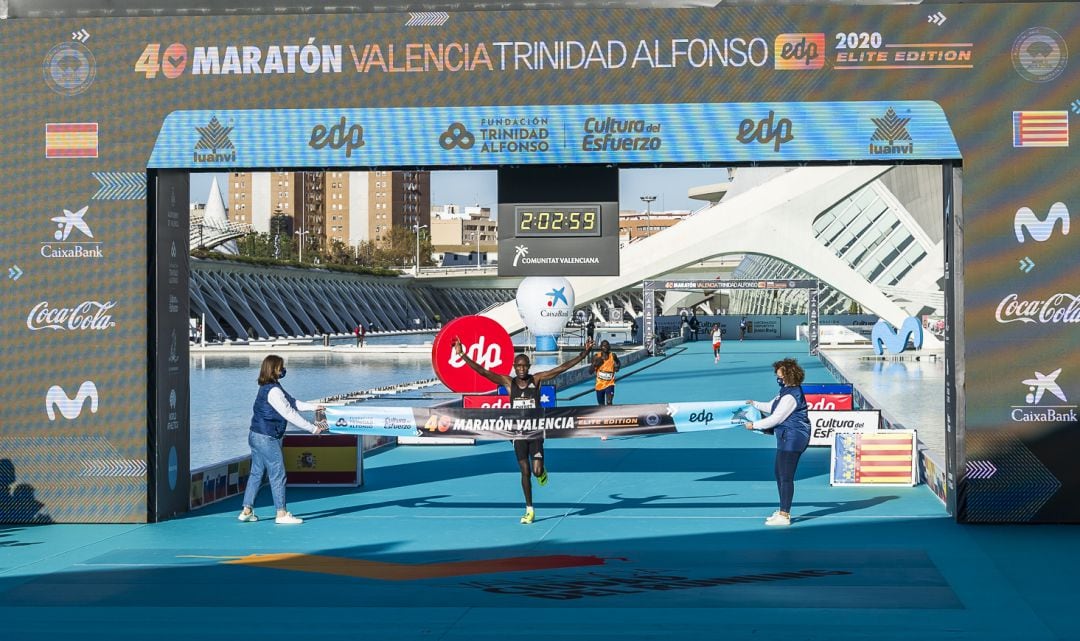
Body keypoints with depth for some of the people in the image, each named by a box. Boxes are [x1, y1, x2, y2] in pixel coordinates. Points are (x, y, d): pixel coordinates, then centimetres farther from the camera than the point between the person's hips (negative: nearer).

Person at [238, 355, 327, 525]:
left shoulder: (268, 388, 13)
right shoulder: (273, 391, -19)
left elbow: (292, 402, 18)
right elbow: (289, 414, -19)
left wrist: (313, 407, 14)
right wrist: (312, 428, -15)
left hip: (256, 436, 10)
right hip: (267, 438, -10)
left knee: (256, 473, 13)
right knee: (278, 474, -3)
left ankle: (247, 511, 15)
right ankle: (282, 514, 1)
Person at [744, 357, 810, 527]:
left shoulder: (790, 396, -21)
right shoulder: (787, 390, 13)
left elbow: (776, 418, -19)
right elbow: (772, 407, 26)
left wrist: (754, 425, -10)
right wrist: (755, 404, 26)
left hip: (792, 438, -11)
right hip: (788, 438, 11)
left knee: (786, 477, -7)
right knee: (778, 473, 18)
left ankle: (784, 516, -4)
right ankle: (783, 511, 28)